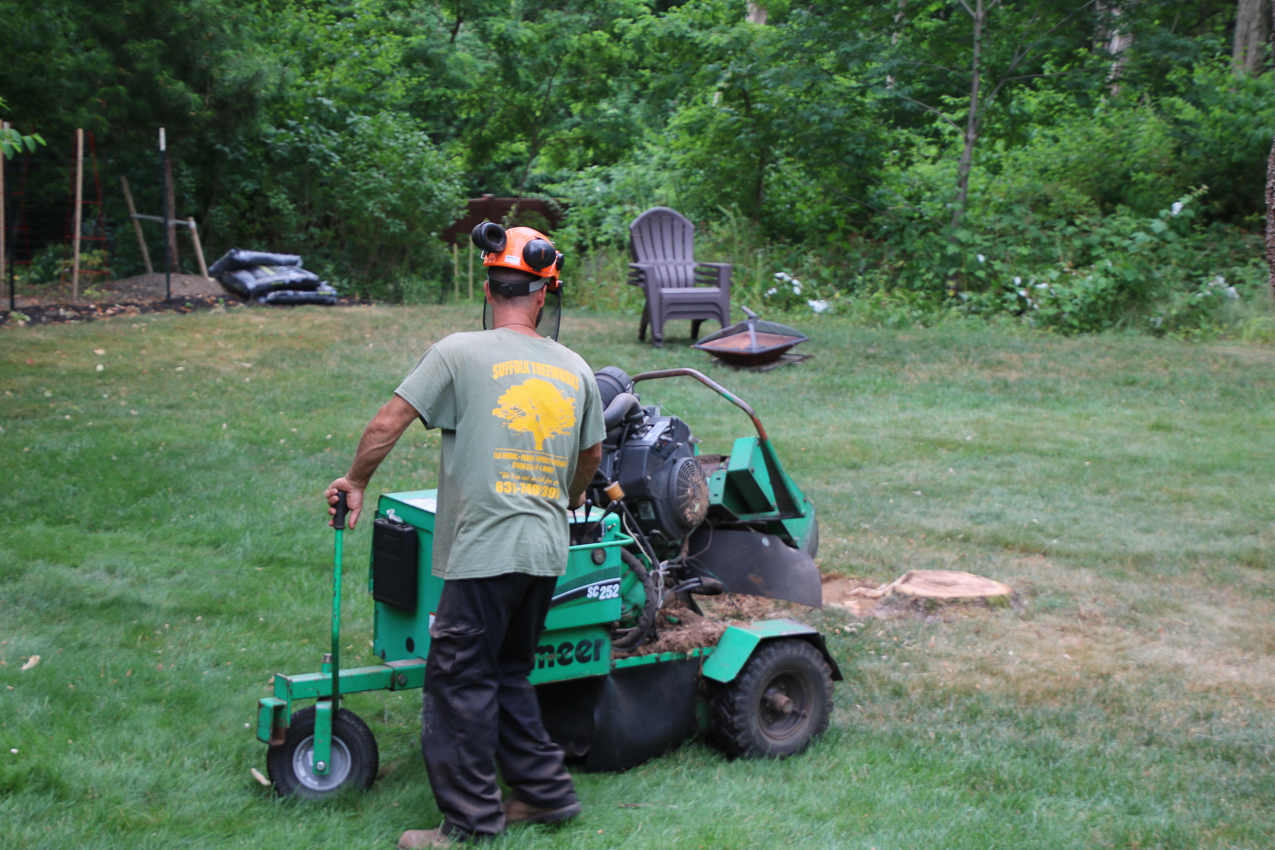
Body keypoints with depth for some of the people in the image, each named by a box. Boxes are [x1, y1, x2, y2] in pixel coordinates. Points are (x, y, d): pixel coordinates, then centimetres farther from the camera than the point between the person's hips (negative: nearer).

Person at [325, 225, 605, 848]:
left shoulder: (460, 353, -6)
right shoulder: (575, 369, 9)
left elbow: (387, 424, -5)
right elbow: (591, 454, 22)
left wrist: (355, 483, 11)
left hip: (486, 548, -6)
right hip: (548, 550, 6)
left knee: (461, 680, 4)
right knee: (508, 674, 20)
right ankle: (544, 792, 25)